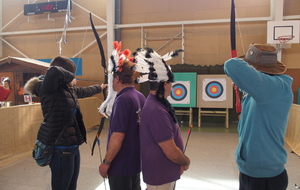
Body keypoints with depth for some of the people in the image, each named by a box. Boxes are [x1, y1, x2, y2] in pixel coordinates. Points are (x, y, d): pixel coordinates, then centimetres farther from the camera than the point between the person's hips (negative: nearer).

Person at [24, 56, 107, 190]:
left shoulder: (68, 90, 9)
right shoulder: (48, 88, -16)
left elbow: (84, 91, 27)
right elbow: (54, 71, -37)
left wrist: (100, 87, 43)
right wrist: (70, 78, -17)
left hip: (72, 146, 9)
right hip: (60, 149, -9)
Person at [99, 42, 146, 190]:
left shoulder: (123, 100, -23)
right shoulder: (141, 97, 3)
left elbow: (117, 137, -25)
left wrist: (106, 162, -15)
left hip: (121, 165, -8)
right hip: (136, 161, 8)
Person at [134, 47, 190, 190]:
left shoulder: (157, 104, 4)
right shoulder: (156, 111, -29)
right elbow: (171, 152, -27)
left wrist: (180, 162, 6)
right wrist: (186, 161, -8)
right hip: (160, 177, -9)